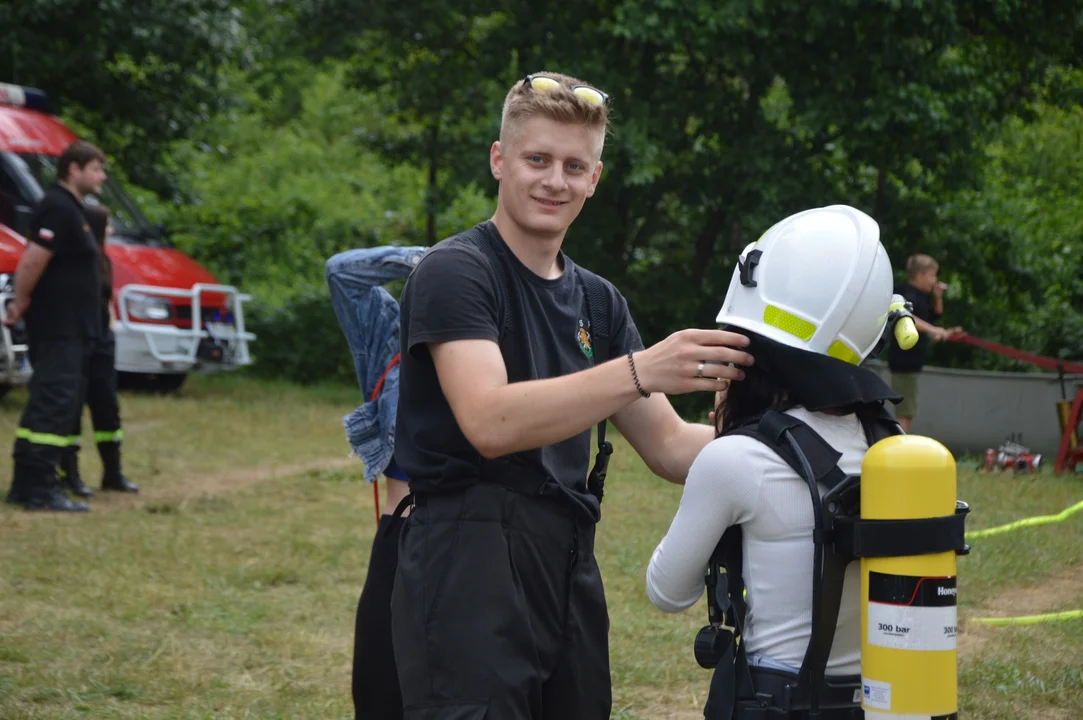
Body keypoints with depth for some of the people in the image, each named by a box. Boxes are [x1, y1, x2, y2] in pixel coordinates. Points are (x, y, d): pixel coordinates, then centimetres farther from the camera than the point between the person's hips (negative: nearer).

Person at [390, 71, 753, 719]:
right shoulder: (455, 271, -7)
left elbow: (668, 447, 12)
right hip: (471, 566, -7)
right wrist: (639, 371, -30)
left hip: (569, 569, 7)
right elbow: (490, 423, -22)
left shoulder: (597, 302, 17)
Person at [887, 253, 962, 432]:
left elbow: (935, 316, 26)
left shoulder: (919, 296, 14)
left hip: (910, 361, 10)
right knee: (905, 411, -11)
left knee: (905, 411, 16)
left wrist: (937, 297, 7)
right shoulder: (909, 296, -17)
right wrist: (932, 330, -47)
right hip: (905, 361, -10)